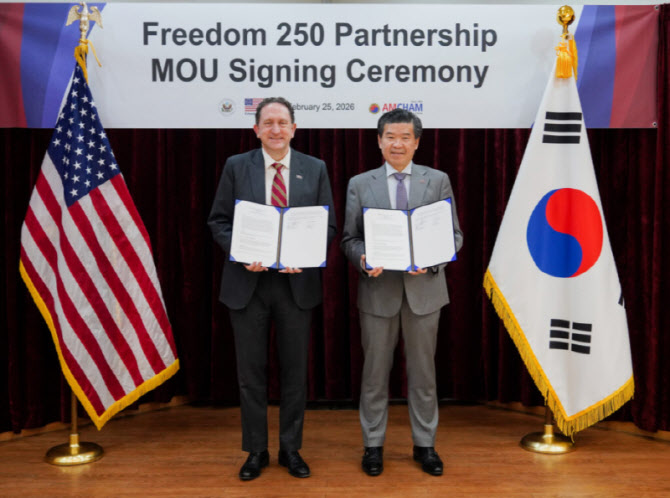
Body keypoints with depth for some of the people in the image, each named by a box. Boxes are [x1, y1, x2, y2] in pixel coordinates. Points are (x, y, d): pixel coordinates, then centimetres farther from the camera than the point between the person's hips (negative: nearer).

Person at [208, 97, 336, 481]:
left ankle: (291, 449, 27)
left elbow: (329, 224, 3)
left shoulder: (315, 169, 4)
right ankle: (256, 451, 25)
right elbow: (219, 221, 2)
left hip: (298, 282, 1)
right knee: (251, 371, 9)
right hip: (248, 282, 0)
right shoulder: (236, 166, 3)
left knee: (295, 371, 10)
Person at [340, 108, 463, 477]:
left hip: (424, 288, 0)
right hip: (378, 290, 0)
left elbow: (454, 235, 3)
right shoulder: (359, 184, 5)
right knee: (375, 371, 9)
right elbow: (349, 238, 3)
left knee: (422, 371, 11)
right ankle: (373, 445, 24)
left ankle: (425, 445, 27)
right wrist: (364, 260, -18)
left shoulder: (438, 180, 5)